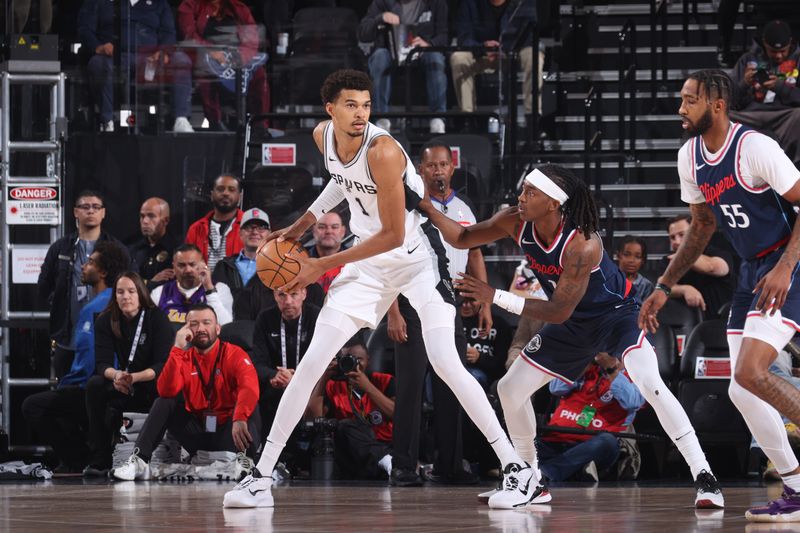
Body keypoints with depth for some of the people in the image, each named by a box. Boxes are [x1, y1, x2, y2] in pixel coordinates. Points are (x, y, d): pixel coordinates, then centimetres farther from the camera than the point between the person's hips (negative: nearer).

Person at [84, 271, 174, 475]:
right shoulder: (105, 322, -2)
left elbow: (162, 365, -17)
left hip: (153, 386, -3)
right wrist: (116, 375, -35)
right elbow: (103, 363, -10)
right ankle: (99, 461, -27)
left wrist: (133, 378, -35)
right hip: (124, 389, 3)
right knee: (95, 385, -25)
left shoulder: (157, 318, -11)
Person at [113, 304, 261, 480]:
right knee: (164, 402, -13)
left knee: (249, 404, -28)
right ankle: (140, 460, -21)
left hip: (226, 434, -3)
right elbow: (166, 391, -16)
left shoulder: (234, 355, -9)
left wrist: (239, 419, -48)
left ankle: (245, 460, -38)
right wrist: (178, 349, -21)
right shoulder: (183, 357, 2)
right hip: (195, 435, 3)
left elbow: (249, 388, -29)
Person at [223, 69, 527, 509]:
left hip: (418, 258, -6)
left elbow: (393, 235, -25)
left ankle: (513, 466, -11)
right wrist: (305, 222, 12)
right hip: (369, 264, 6)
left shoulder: (382, 151, -27)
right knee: (311, 364, -1)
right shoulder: (323, 136, -6)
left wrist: (323, 266, -21)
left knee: (446, 363, -19)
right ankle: (260, 477, 3)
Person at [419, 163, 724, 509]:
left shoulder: (582, 244, -35)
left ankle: (703, 477, -24)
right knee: (510, 389, 4)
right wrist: (428, 209, -18)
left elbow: (558, 311, -33)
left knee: (650, 384, -29)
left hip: (617, 315, -7)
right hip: (575, 325, 7)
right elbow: (462, 238, -2)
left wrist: (496, 297, -35)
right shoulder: (517, 222, -16)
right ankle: (529, 477, 23)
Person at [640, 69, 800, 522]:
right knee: (742, 391, 3)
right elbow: (703, 226, 20)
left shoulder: (755, 148, -19)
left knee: (751, 373, -23)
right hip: (751, 273, 9)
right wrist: (665, 287, 16)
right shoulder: (690, 157, 7)